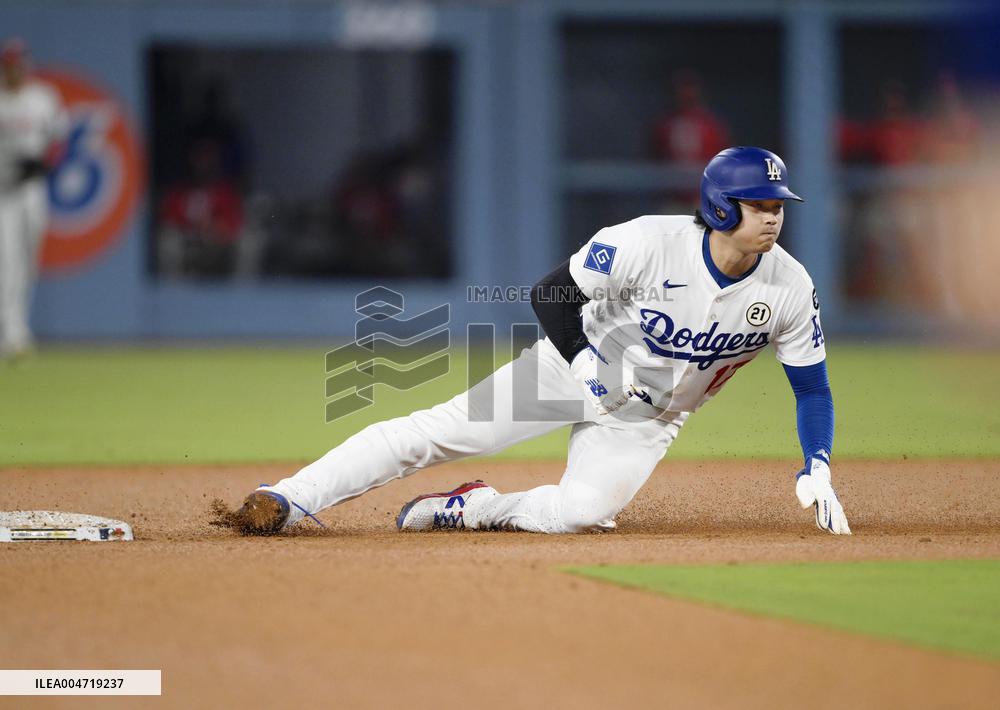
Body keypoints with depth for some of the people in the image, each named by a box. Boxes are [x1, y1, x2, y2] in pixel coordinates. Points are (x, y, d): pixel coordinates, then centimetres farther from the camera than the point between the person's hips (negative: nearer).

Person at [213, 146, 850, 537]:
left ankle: (480, 509, 0)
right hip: (577, 365, -2)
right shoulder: (650, 243, -25)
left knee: (584, 511, -27)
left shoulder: (790, 289, -16)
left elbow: (813, 387, -5)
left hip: (648, 420, 2)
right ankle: (283, 503, -11)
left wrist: (818, 472, -16)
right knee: (433, 433, -14)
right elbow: (551, 295, -16)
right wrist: (587, 367, -26)